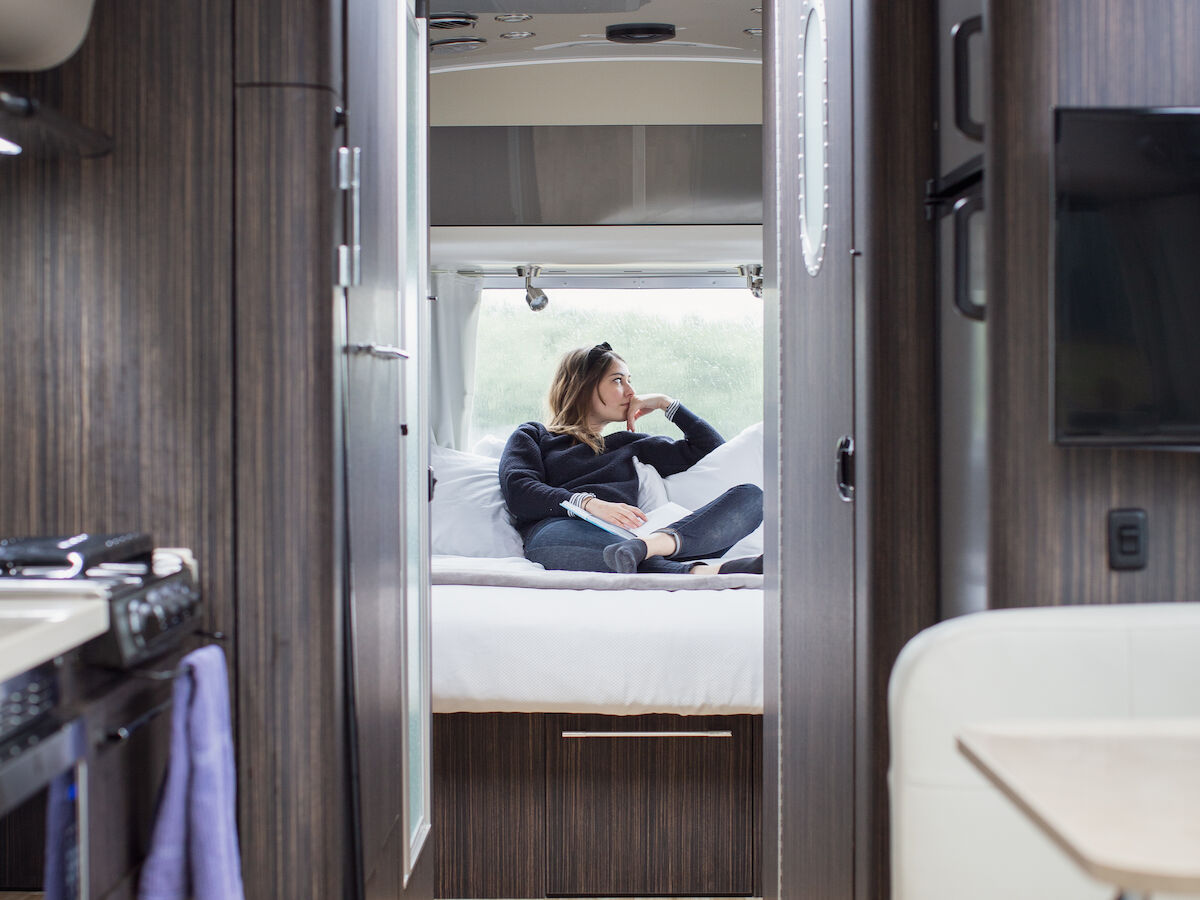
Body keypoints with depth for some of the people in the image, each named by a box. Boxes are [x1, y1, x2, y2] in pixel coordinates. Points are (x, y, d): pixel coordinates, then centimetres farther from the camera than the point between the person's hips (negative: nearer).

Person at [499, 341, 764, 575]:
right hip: (562, 532, -4)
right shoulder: (532, 436, 27)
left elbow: (711, 447, 40)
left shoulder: (627, 444, 38)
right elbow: (518, 492, 4)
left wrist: (664, 402, 35)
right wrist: (590, 504, -12)